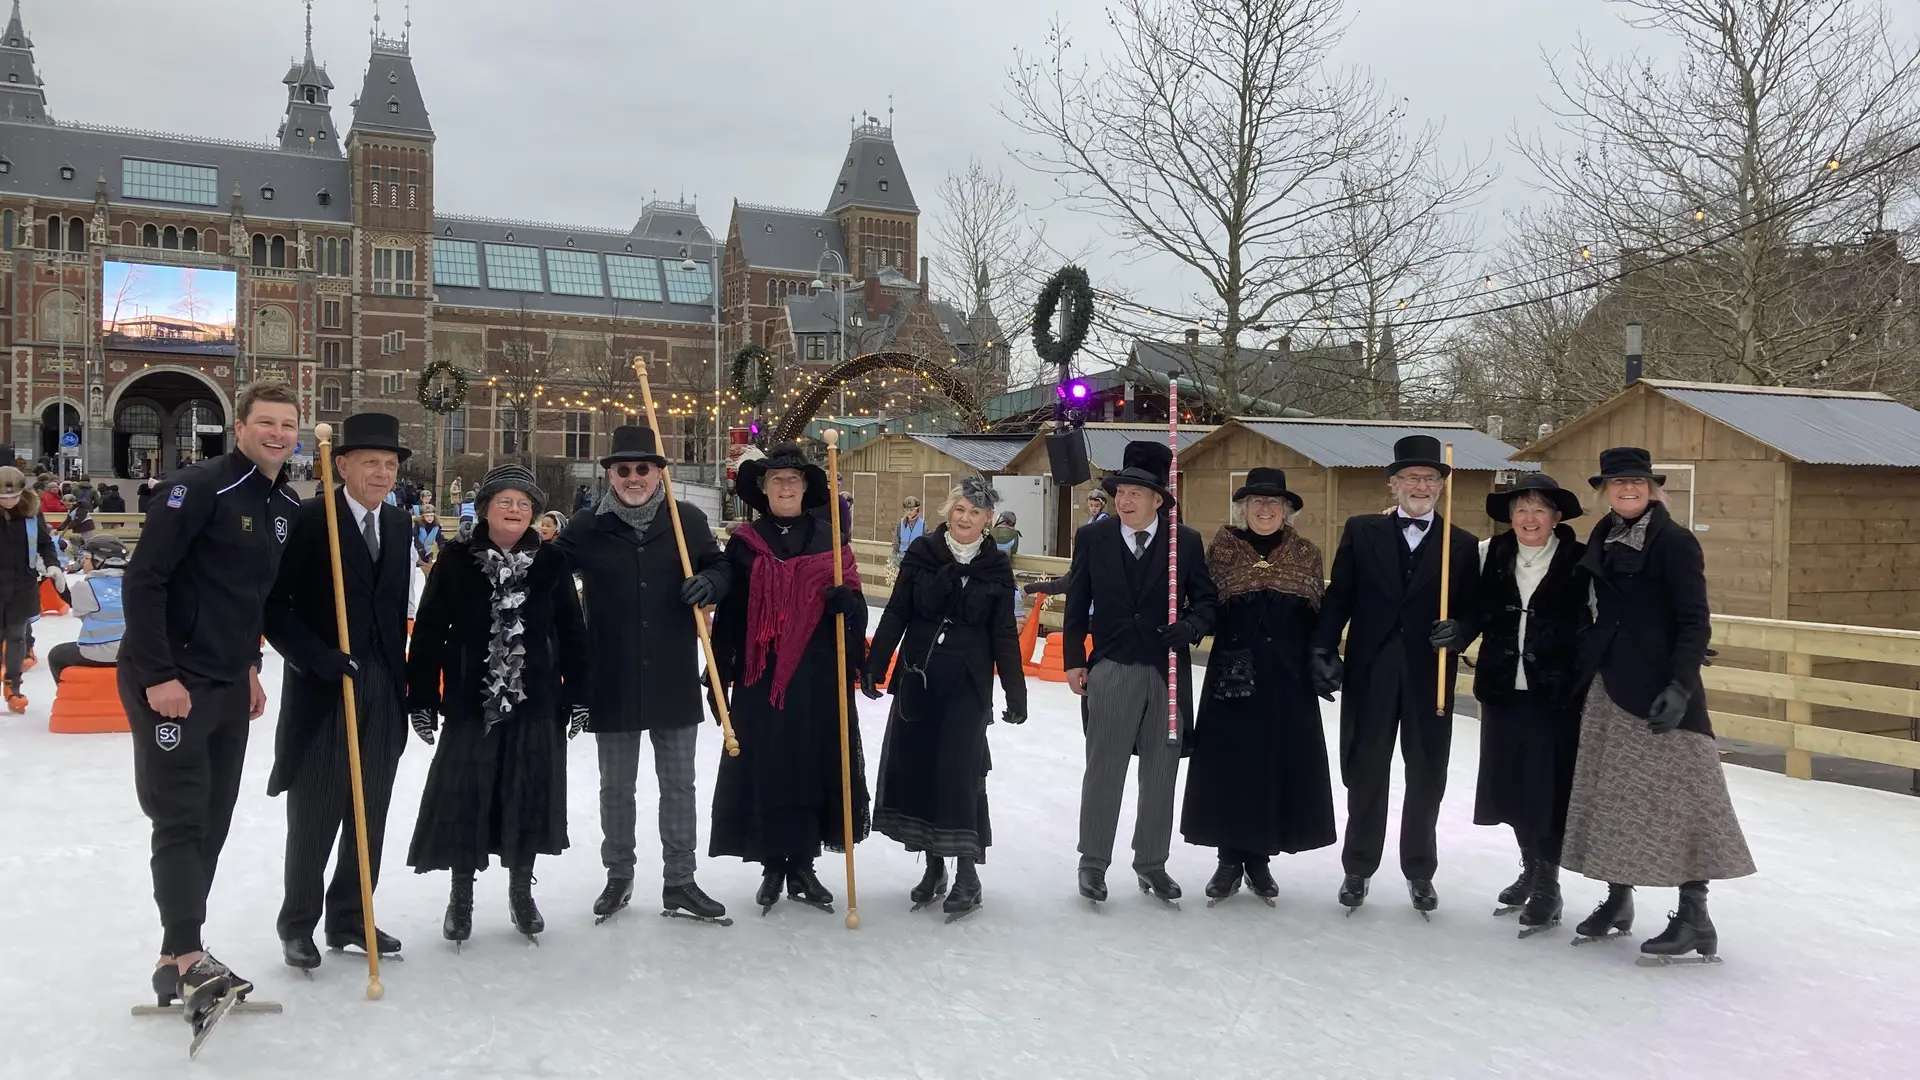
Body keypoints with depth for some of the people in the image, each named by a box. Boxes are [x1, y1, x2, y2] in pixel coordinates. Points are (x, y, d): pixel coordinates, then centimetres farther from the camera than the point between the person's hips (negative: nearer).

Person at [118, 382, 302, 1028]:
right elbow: (143, 579, -18)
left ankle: (181, 954, 21)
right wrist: (159, 676, -21)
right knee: (181, 821, -7)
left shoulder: (287, 506, 9)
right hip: (170, 683, -8)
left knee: (212, 824, 11)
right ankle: (183, 958, -3)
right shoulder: (200, 488, -14)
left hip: (230, 686, 8)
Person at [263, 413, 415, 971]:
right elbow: (274, 603, -12)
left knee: (370, 814, 11)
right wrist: (317, 658, -20)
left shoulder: (398, 523, 9)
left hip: (382, 691, 5)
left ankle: (350, 918, 25)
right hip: (321, 688, -5)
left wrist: (400, 674, 11)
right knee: (314, 816, 5)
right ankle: (298, 924, 22)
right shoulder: (310, 518, -10)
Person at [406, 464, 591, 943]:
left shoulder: (551, 563, 2)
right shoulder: (456, 560, -2)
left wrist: (579, 697, 2)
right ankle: (461, 894, 20)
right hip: (469, 703, -1)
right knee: (464, 797, 3)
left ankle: (521, 889, 25)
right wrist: (421, 699, -5)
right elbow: (428, 632, -2)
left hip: (537, 704, 2)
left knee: (528, 796, 8)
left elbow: (572, 633, 5)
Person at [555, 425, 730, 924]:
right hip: (612, 682, 0)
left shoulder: (687, 520, -2)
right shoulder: (587, 526, -4)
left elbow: (719, 569, 9)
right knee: (616, 785, 13)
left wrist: (707, 583, -15)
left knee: (678, 784, 10)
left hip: (674, 679, 1)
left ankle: (679, 879, 23)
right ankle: (618, 876, 30)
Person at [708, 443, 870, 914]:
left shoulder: (830, 540, 7)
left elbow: (856, 606, 7)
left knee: (814, 767, 5)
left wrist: (846, 602, -17)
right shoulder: (745, 544, 3)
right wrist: (720, 674, 0)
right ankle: (772, 867, 16)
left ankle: (802, 865, 19)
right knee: (764, 769, 1)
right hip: (760, 677, -1)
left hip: (819, 677, 1)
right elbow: (729, 613, 3)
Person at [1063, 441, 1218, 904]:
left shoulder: (1186, 541, 0)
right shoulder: (1092, 537, 2)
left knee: (1160, 774, 10)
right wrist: (1074, 661, 0)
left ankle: (1152, 862, 23)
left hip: (1168, 671, 1)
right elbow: (1077, 604, 5)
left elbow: (1206, 600, 7)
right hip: (1111, 670, -1)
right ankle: (1093, 861, 16)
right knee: (1103, 770, 3)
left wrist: (1190, 626, -14)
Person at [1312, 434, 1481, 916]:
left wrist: (1458, 631, -17)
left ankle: (1420, 871, 25)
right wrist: (1324, 650, -8)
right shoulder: (1360, 531, 5)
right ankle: (1358, 868, 23)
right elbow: (1338, 597, 3)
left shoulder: (1462, 544, 6)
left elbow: (1473, 610, 5)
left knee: (1426, 777, 9)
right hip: (1369, 674, 0)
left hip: (1430, 677, 0)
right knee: (1364, 774, 9)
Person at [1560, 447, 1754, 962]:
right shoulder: (1602, 540, 11)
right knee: (1609, 795, 10)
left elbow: (1695, 622, -12)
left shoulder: (1675, 542, -8)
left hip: (1659, 687, -7)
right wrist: (1583, 666, 14)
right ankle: (1617, 899, 23)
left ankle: (1694, 918, -1)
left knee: (1673, 797, -7)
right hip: (1608, 686, 7)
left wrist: (1680, 686, -22)